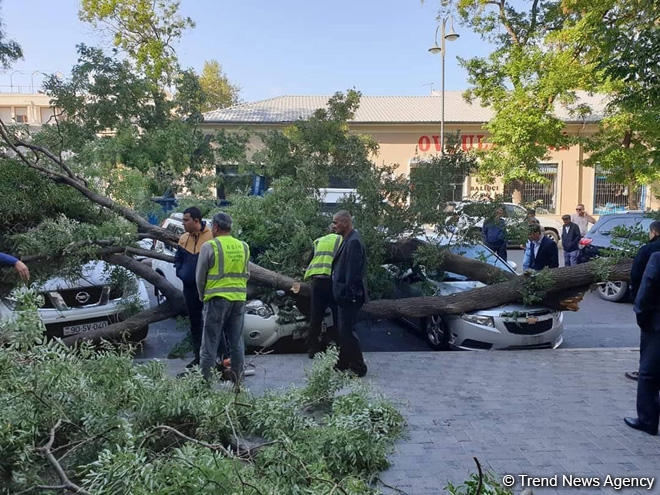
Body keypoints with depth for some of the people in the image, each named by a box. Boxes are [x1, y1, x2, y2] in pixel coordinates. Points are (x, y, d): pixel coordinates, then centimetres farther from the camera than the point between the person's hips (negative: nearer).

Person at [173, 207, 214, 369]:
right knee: (194, 322, 13)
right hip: (189, 287, 6)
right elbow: (177, 259, 20)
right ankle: (198, 356, 25)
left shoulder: (212, 236, -11)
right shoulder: (183, 239, 8)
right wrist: (180, 273, 5)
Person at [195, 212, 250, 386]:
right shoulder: (243, 247, 7)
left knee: (210, 342, 3)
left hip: (217, 299, -4)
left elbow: (200, 276, 1)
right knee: (236, 342, 12)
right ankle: (237, 381, 18)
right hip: (239, 299, 5)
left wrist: (203, 296, 16)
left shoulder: (209, 246, -7)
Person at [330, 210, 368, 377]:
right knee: (343, 330, 18)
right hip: (344, 295, 10)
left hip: (349, 296, -10)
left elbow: (353, 273, -23)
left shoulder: (353, 242, -19)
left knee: (347, 331, -3)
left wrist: (347, 294, -22)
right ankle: (343, 363, 30)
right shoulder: (348, 240, 13)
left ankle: (358, 367, 9)